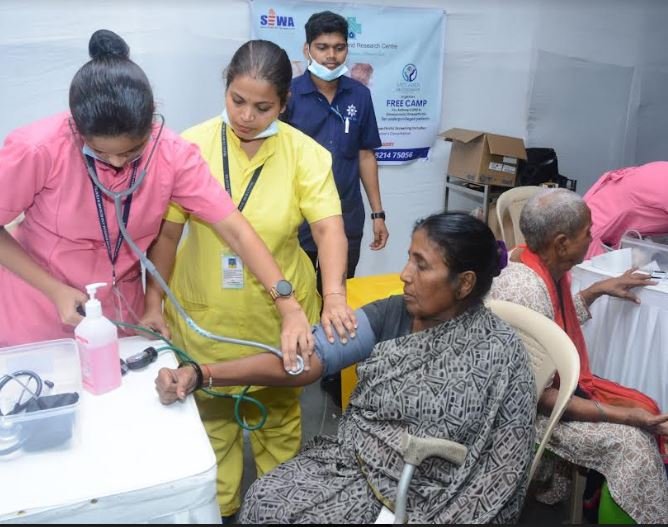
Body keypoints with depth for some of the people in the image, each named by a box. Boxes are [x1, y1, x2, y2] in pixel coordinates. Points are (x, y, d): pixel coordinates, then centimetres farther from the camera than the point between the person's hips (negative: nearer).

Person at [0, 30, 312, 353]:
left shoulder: (173, 154, -20)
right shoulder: (37, 149, -25)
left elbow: (236, 230, -22)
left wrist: (289, 308, -30)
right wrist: (55, 290, -20)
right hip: (34, 316, -1)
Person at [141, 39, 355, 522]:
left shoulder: (305, 153, -10)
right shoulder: (194, 145, -9)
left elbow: (329, 227, -19)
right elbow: (168, 231, -4)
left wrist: (335, 296, -35)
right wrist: (154, 302, -3)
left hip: (278, 312, 0)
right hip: (204, 312, 1)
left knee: (278, 413, 18)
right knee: (212, 412, 17)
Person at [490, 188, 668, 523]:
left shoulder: (549, 267, -1)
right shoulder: (526, 292, -30)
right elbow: (538, 396, -27)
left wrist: (599, 289, 19)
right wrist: (623, 416, -23)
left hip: (562, 384, 10)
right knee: (631, 441, -16)